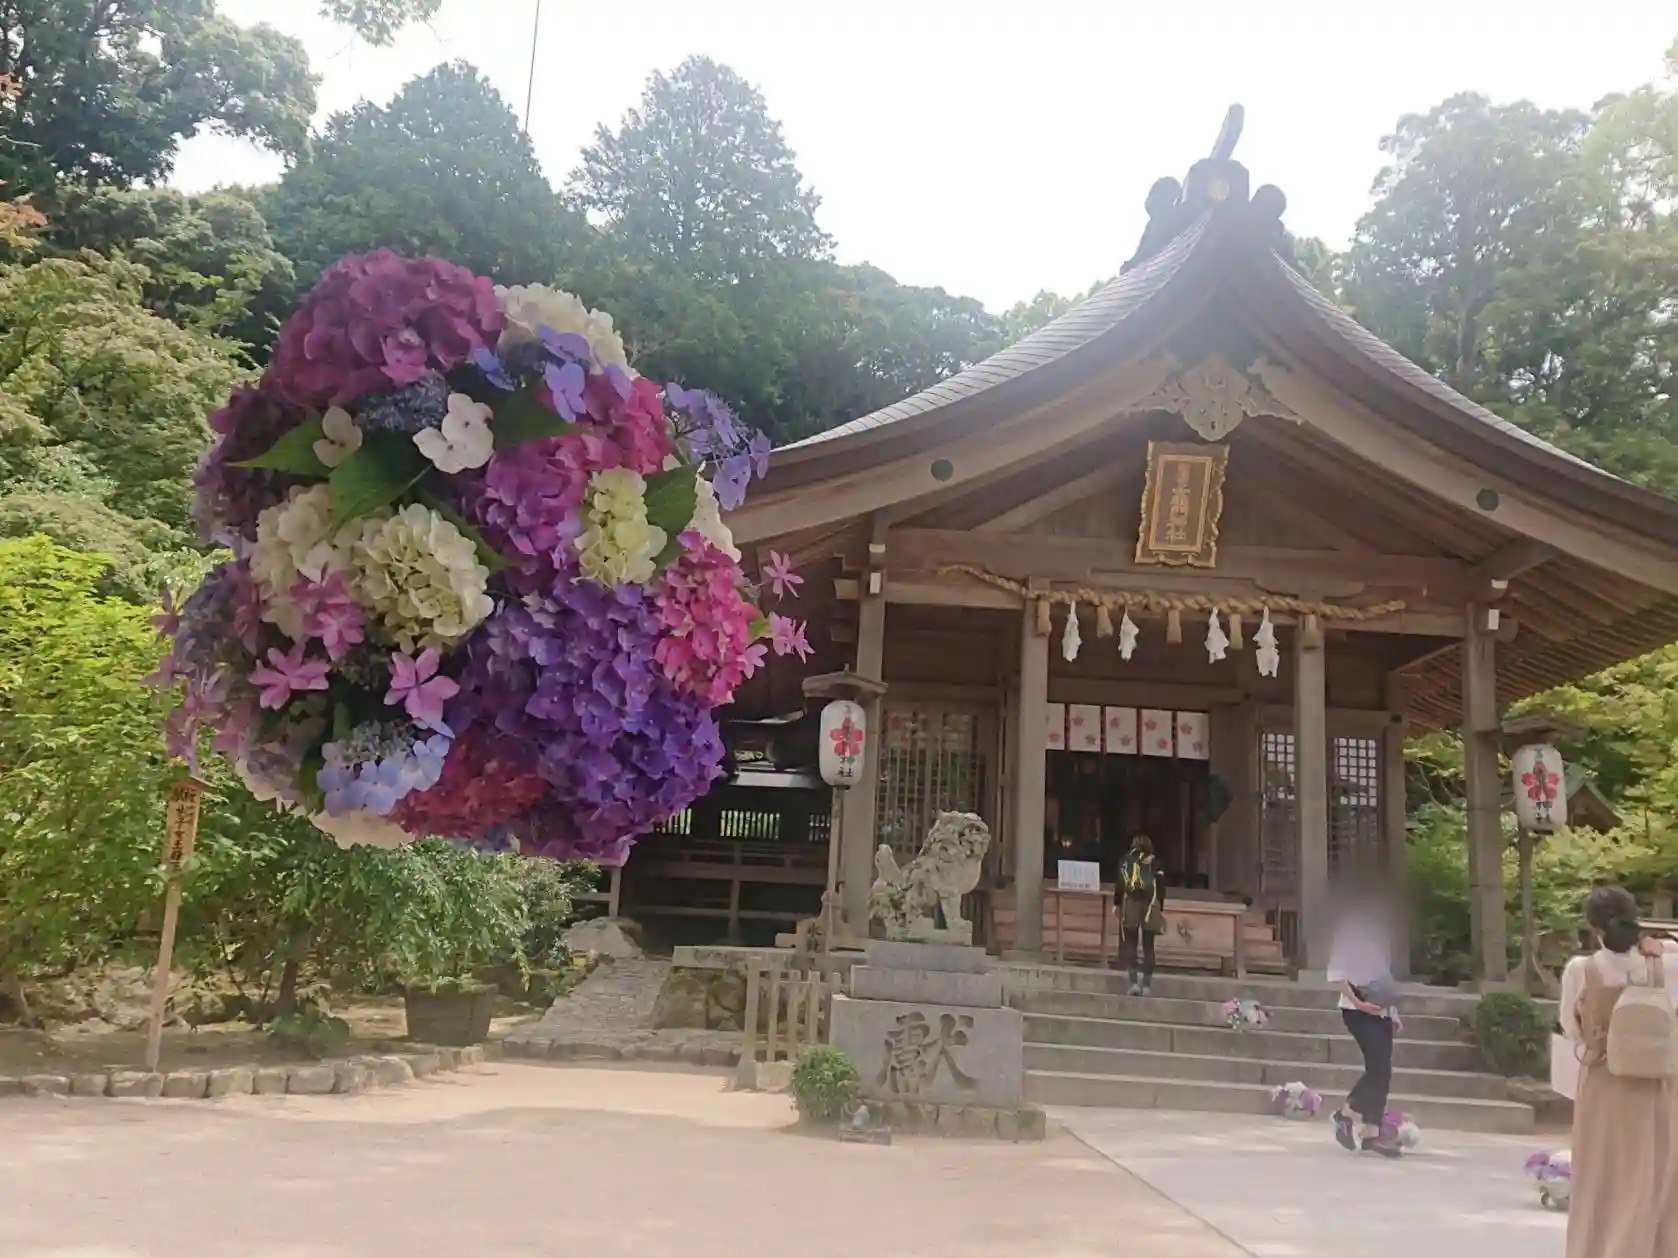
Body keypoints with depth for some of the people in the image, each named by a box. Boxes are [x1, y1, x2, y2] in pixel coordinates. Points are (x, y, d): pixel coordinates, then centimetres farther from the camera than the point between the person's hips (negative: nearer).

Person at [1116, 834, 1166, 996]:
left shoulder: (1126, 860, 6)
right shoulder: (1154, 862, 8)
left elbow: (1120, 884, -2)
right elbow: (1161, 886, 4)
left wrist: (1118, 904, 3)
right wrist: (1161, 908, 12)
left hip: (1130, 904, -1)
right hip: (1150, 905, 1)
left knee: (1131, 944, 4)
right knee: (1148, 946, 7)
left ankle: (1134, 982, -7)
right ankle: (1147, 985, 5)